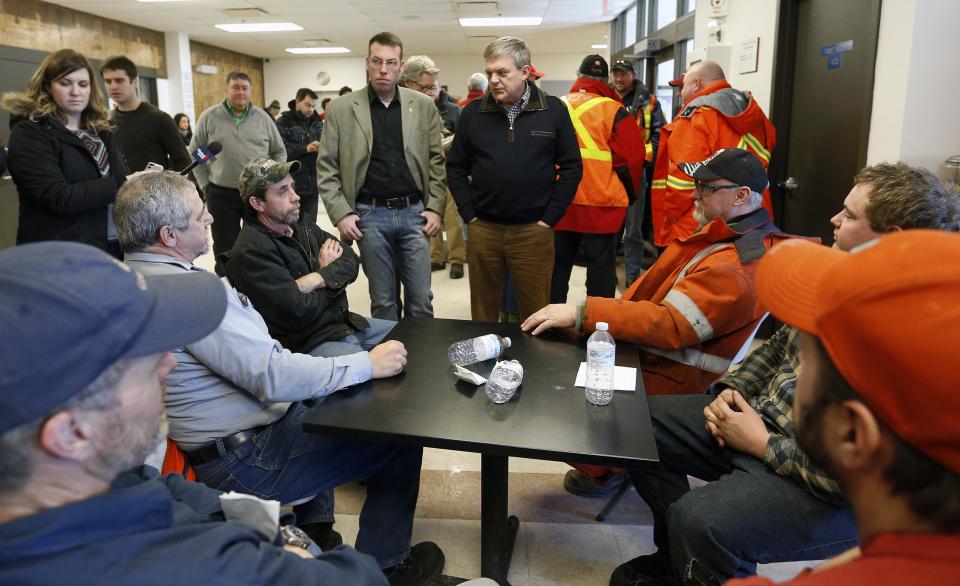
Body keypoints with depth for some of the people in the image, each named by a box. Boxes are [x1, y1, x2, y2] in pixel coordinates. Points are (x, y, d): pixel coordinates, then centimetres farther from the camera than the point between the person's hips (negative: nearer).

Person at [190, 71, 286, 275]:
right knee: (225, 249, 6)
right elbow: (195, 153, 7)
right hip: (221, 194, -1)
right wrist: (205, 185, 1)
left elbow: (279, 152, 14)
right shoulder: (209, 117, 0)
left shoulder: (263, 118, 4)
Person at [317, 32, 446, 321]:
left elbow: (436, 160, 7)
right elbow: (326, 167, 1)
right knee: (383, 301, 8)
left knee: (421, 300, 5)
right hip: (370, 215, -1)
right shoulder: (341, 108, 1)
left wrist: (435, 207, -1)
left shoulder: (424, 106, 5)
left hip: (414, 212, 1)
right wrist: (341, 213, -7)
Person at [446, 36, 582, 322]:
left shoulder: (553, 110, -1)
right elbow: (456, 167, 9)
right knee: (483, 311, 14)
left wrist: (549, 218, -4)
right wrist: (469, 215, 1)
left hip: (533, 231, -1)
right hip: (482, 230, 2)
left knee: (535, 314, 8)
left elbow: (572, 167, 1)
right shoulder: (473, 112, 3)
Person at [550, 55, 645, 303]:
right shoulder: (614, 111, -7)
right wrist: (629, 195, 8)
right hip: (601, 206, -3)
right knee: (601, 270, 6)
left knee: (557, 267, 15)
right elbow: (631, 159, -8)